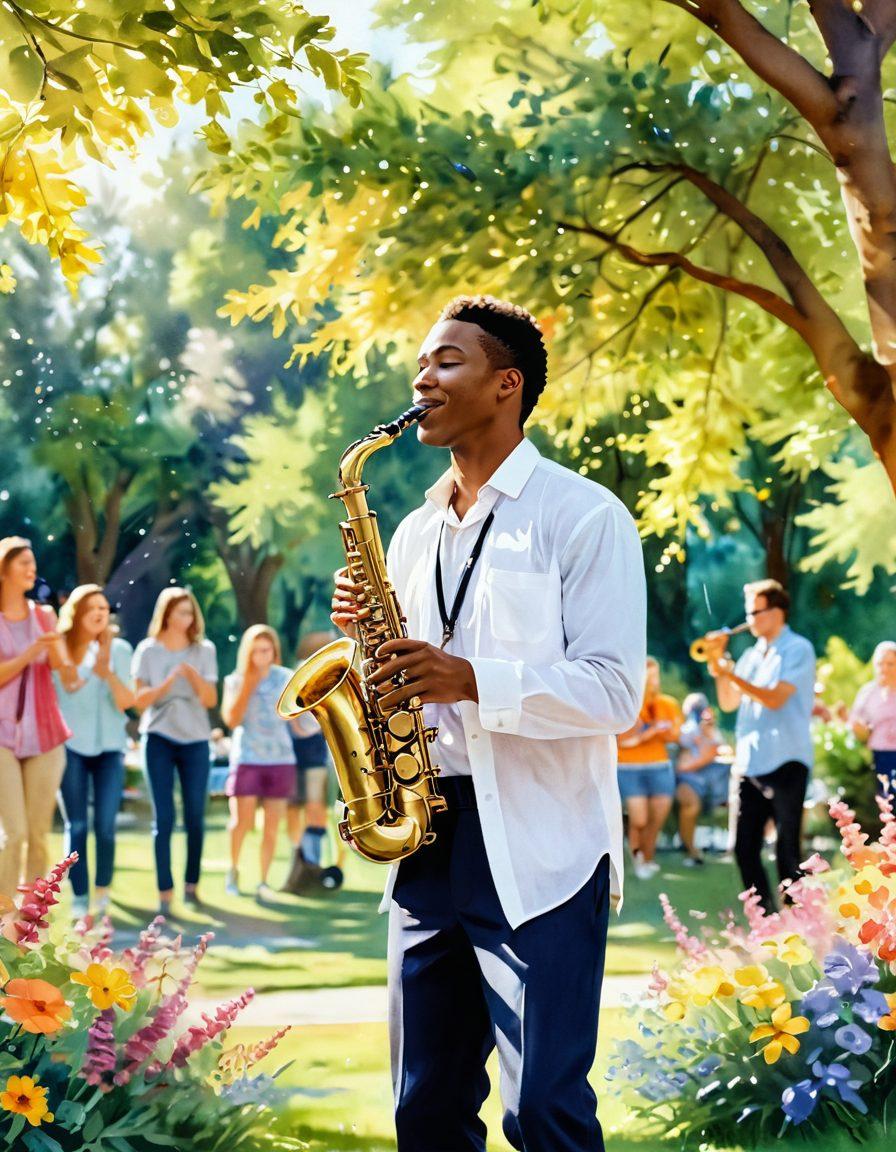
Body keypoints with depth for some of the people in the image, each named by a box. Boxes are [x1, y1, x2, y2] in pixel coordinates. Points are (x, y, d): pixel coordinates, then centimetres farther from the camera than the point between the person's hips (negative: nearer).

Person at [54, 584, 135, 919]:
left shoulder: (118, 649, 3)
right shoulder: (60, 648, 0)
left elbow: (126, 702, -5)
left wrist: (108, 674, -22)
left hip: (108, 748, 1)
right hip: (70, 746, -1)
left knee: (106, 826, -6)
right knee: (76, 826, -4)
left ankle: (103, 888, 14)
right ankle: (79, 896, 1)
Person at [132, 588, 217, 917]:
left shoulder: (204, 650, 5)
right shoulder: (148, 651, 2)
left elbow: (210, 699, -1)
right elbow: (140, 700, -2)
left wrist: (193, 675, -18)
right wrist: (169, 680, -16)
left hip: (195, 740, 2)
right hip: (159, 738, -1)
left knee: (195, 816, 1)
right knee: (163, 818, -5)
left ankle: (191, 885, 14)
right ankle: (164, 892, -4)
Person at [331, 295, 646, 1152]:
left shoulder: (582, 516, -4)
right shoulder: (415, 533, 17)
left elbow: (614, 692, -12)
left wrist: (472, 681, -23)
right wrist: (367, 631, 2)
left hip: (541, 855, -7)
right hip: (428, 844, 7)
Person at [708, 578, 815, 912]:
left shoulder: (797, 650, -5)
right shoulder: (752, 655, 15)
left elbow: (775, 699, -16)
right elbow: (728, 704, 13)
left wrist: (732, 674, -18)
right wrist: (718, 666, 0)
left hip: (786, 763, -7)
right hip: (751, 765, 7)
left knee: (787, 852, -4)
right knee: (745, 849, 6)